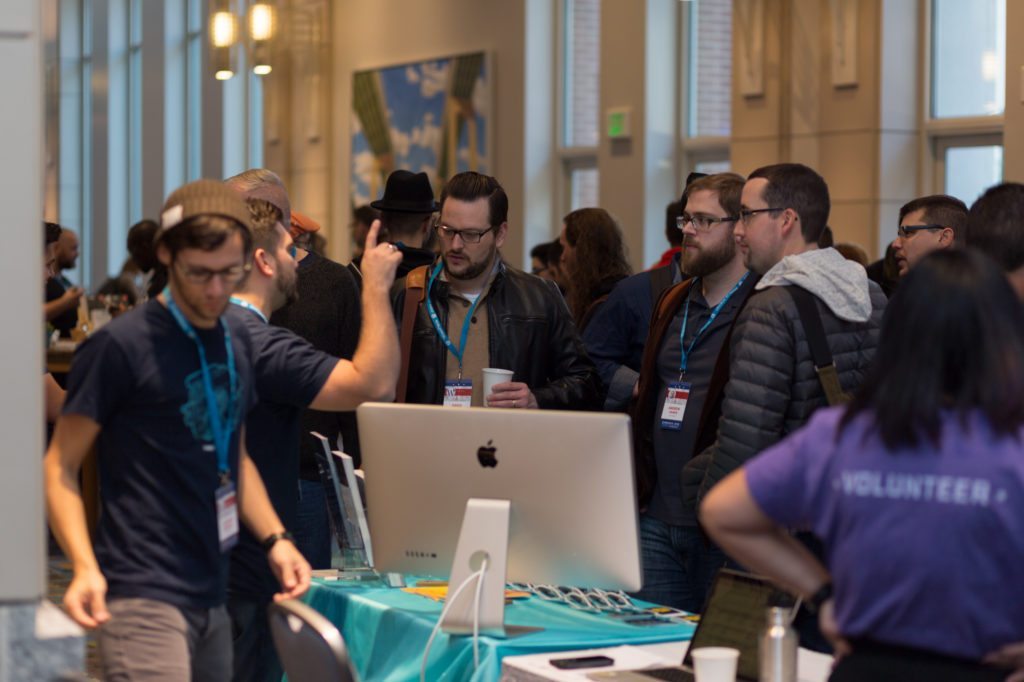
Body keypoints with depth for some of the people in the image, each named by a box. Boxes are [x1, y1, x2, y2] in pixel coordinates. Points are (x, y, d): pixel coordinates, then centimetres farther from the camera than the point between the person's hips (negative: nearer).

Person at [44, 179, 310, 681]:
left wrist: (274, 538, 8)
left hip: (210, 597, 7)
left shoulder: (237, 343, 12)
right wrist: (85, 566, -22)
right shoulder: (120, 346, -9)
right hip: (142, 597, -7)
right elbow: (61, 467, -8)